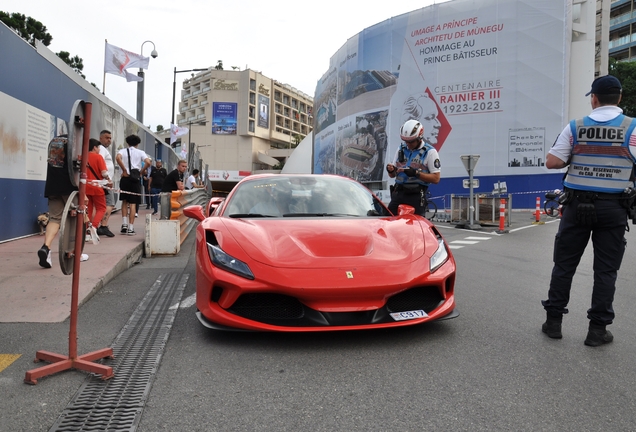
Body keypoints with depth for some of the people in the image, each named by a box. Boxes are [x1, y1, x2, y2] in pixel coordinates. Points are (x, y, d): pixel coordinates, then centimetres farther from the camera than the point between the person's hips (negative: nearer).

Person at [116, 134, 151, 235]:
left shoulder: (123, 151, 8)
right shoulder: (140, 152, 8)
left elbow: (118, 158, -15)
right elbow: (148, 162, -10)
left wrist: (124, 170, -8)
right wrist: (141, 172, 2)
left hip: (125, 178, 1)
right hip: (136, 178, -1)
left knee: (124, 201, 16)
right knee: (133, 203, 1)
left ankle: (124, 224, 5)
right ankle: (131, 228, -1)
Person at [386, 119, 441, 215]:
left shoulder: (430, 152, -1)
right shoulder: (401, 149, 16)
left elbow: (436, 178, -7)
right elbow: (392, 175, 21)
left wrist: (416, 173, -19)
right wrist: (391, 170, -4)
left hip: (416, 196, -5)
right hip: (398, 192, 5)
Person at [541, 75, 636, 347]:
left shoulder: (575, 128, -2)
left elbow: (552, 162, -5)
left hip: (578, 204, 1)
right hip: (613, 207, 0)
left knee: (564, 264, 9)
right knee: (606, 269, 7)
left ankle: (553, 321, 16)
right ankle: (598, 329, 11)